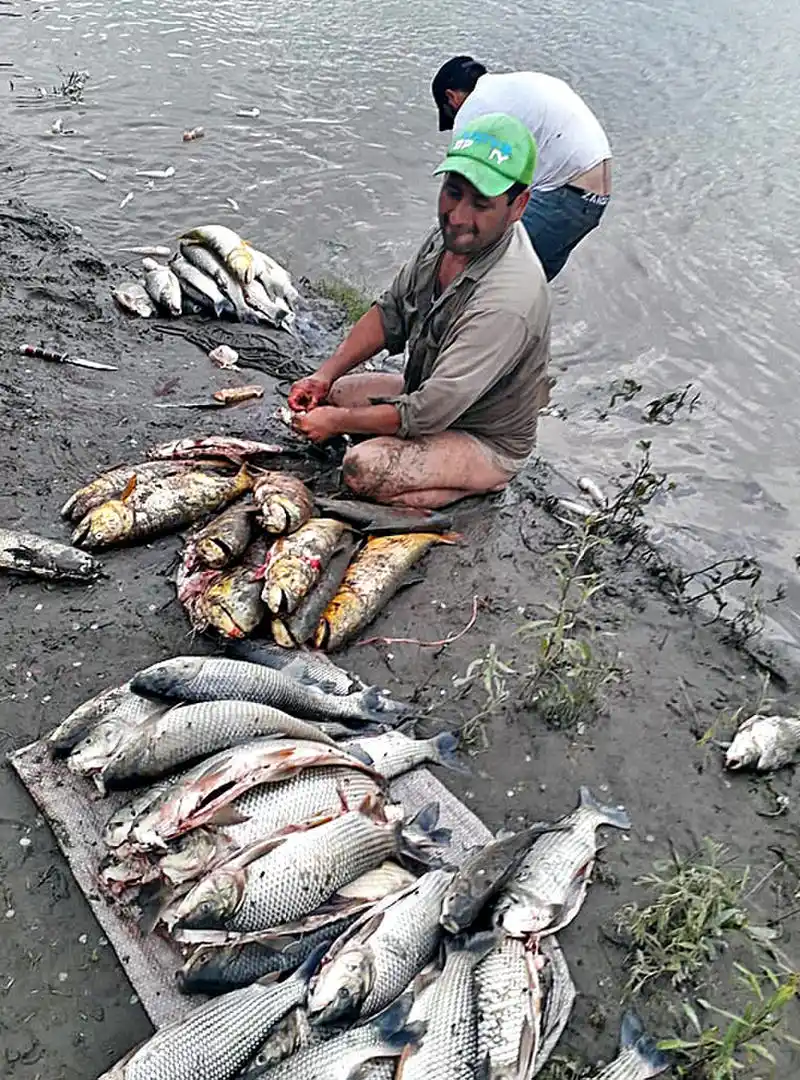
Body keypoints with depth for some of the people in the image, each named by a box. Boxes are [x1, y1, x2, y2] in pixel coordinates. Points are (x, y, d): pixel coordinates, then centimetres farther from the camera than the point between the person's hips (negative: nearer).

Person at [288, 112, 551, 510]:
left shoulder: (506, 301, -36)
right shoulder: (453, 233, -9)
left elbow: (427, 414, -32)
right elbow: (390, 312, 5)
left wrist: (336, 422, -20)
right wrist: (326, 373, -6)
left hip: (489, 443, -8)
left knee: (363, 469, -28)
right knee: (329, 393, 7)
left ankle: (479, 484, -6)